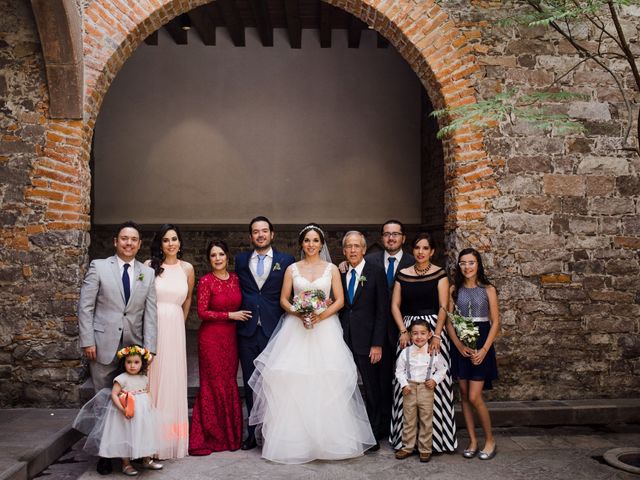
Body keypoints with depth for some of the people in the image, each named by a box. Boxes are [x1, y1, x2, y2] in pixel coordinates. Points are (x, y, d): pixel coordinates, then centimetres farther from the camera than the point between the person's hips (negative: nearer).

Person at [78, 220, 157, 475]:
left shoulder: (148, 273, 8)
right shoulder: (98, 266, 2)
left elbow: (150, 313, 4)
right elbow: (85, 306, -1)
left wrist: (149, 347, -4)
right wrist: (87, 341, -8)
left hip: (135, 346, 2)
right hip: (104, 345, -2)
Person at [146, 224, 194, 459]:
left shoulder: (187, 268, 7)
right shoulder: (149, 266, -1)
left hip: (175, 328, 2)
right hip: (151, 326, -2)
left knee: (172, 379, 5)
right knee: (152, 377, 0)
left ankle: (171, 440, 16)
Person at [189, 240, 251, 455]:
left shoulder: (235, 279, 7)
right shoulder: (206, 281, -8)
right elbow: (202, 312, -11)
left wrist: (240, 315, 3)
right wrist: (231, 315, -12)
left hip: (231, 337, 5)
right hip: (211, 337, -5)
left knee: (229, 383, 7)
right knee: (214, 384, -1)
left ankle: (230, 433, 17)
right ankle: (213, 435, 9)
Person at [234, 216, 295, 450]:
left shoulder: (286, 261, 2)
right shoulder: (241, 260, 10)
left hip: (274, 330, -2)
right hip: (247, 330, 3)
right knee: (250, 384, 9)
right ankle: (252, 433, 19)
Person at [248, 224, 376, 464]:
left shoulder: (331, 269, 7)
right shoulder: (292, 269, 9)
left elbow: (340, 300, 3)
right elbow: (284, 299, 6)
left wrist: (321, 315, -13)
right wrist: (299, 313, -12)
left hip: (325, 328, 0)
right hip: (296, 329, 1)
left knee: (327, 383, -7)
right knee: (293, 382, -6)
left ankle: (328, 439, 5)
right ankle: (294, 440, 3)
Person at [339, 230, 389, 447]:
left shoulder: (376, 273, -2)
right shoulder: (339, 274, 8)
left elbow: (382, 311, -5)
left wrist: (377, 344, -10)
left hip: (367, 342, -3)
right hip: (343, 340, 3)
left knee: (372, 390, 7)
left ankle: (373, 436, 20)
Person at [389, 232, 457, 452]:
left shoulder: (439, 274, 1)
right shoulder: (402, 275, 9)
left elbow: (443, 308, -5)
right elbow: (395, 305, 6)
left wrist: (436, 335, -15)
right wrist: (403, 331, -6)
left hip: (433, 328, -2)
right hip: (408, 329, 3)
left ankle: (434, 437, 9)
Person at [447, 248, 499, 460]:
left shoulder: (488, 290, 0)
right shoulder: (454, 290, 5)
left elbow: (495, 323, -2)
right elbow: (448, 321, 2)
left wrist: (484, 349, -12)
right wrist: (459, 345, -11)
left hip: (481, 345, -3)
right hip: (460, 345, 3)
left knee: (474, 397, -8)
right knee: (464, 395, 6)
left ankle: (490, 440, 10)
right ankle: (472, 441, 17)